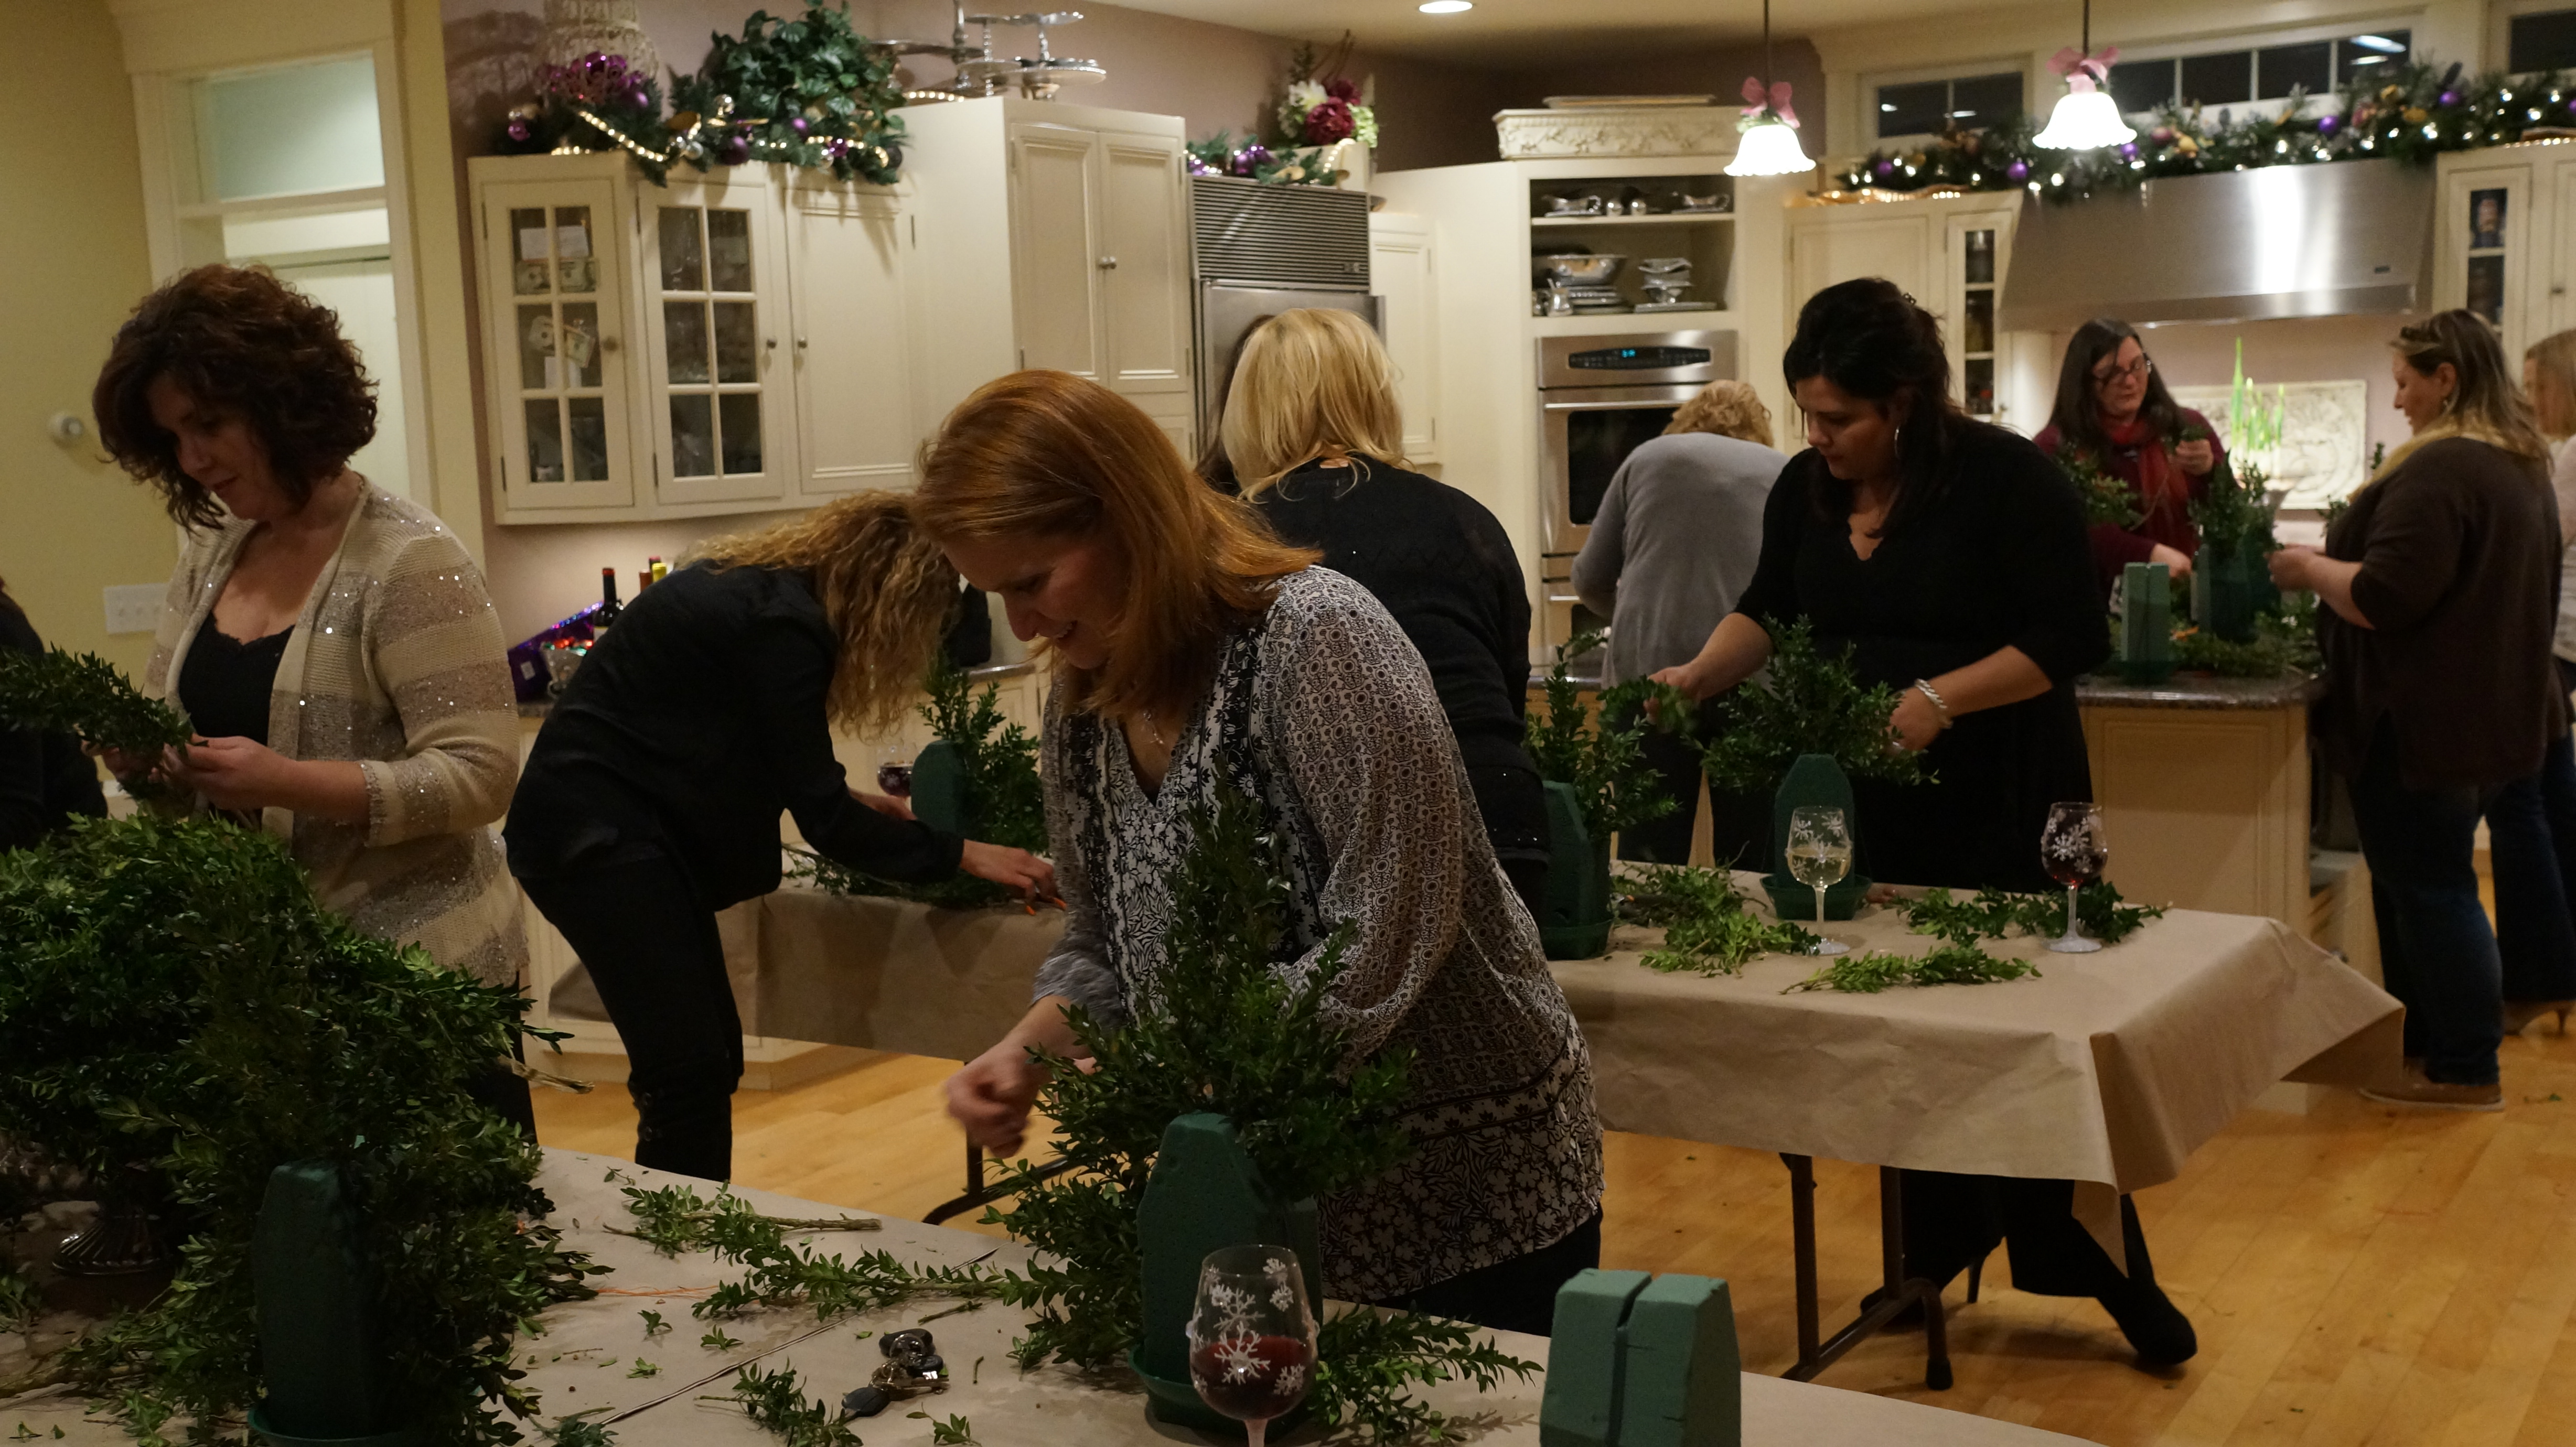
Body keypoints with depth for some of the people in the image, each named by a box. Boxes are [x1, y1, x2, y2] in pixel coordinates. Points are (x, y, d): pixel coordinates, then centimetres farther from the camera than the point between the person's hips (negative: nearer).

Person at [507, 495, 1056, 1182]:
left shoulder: (761, 588, 10)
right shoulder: (782, 624, -19)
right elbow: (823, 822, -16)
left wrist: (847, 798, 25)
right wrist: (960, 855, -8)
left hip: (616, 824, 10)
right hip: (595, 835, -10)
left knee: (712, 1059, 11)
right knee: (689, 1074, -11)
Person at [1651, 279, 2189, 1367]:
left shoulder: (2006, 479, -14)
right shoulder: (1806, 487, 2)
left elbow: (2070, 641, -14)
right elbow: (1768, 611, 16)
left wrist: (1940, 698, -23)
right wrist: (1696, 676, 0)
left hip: (2001, 812, -5)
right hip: (1868, 807, 5)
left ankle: (2106, 1270, 15)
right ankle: (1935, 1254, 22)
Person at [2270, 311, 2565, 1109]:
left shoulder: (2438, 470, -21)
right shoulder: (2523, 465, 12)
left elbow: (2384, 599, -27)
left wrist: (2310, 568, -9)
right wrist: (2332, 563, 21)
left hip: (2425, 721, -10)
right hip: (2495, 708, 10)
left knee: (2426, 888, -1)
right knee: (2436, 882, 18)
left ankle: (2465, 1072, 6)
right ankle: (2432, 1040, 27)